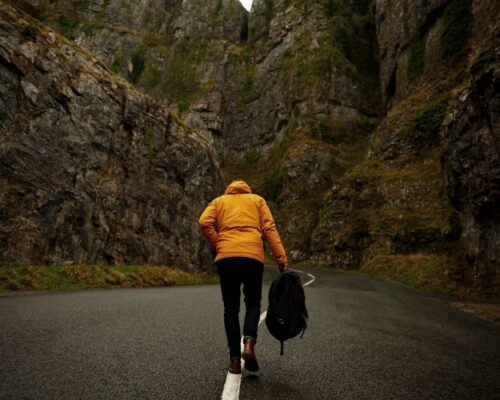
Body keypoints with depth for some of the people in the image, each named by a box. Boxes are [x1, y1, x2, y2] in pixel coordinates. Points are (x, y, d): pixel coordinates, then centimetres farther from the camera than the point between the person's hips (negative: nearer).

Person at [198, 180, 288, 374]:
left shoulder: (219, 201, 21)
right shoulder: (257, 200, 20)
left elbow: (204, 223, 0)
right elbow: (269, 229, 6)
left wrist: (217, 246, 9)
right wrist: (281, 259, 1)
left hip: (226, 257, 1)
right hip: (253, 256, 0)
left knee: (231, 308, 10)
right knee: (253, 303, 14)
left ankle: (235, 359, 7)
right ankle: (249, 343, -10)